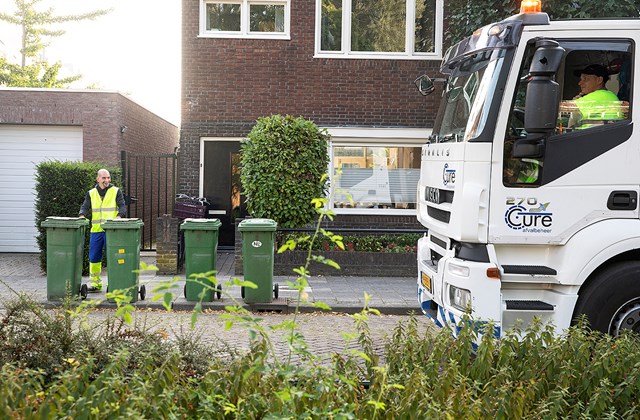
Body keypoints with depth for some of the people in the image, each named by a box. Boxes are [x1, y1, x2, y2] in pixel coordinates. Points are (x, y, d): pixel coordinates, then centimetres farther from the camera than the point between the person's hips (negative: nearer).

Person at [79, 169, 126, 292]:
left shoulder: (116, 191, 4)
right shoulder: (91, 193, 13)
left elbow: (122, 206, -4)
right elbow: (85, 207, 7)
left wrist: (119, 216, -24)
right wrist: (82, 215, -15)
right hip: (96, 230, 3)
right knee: (94, 257, 6)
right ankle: (95, 283, 15)